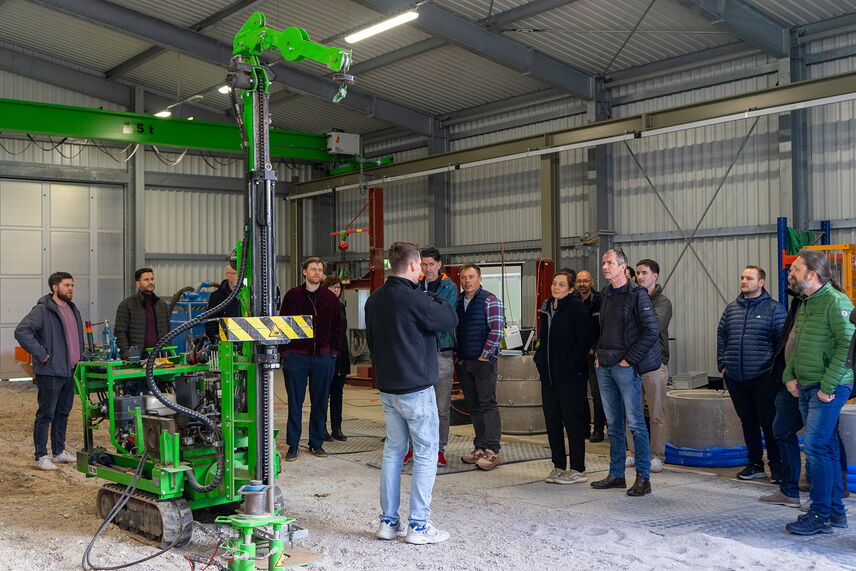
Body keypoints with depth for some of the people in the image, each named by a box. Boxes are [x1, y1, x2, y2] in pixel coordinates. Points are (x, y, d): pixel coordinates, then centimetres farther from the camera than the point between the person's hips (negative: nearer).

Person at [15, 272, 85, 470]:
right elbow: (21, 331, -23)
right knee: (46, 415, -3)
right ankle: (41, 457, 3)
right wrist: (41, 354, -22)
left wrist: (78, 357, 18)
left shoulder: (72, 309, 15)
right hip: (50, 372, -8)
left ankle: (59, 452, 26)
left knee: (63, 413, 16)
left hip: (69, 371, 8)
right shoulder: (43, 310, -12)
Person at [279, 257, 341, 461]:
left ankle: (316, 443, 18)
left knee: (320, 402, 7)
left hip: (323, 358, 2)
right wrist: (285, 351, -3)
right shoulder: (292, 295, 2)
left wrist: (333, 351, 5)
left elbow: (337, 327, 13)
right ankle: (293, 445, 10)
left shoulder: (330, 297, 8)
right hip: (296, 357, -2)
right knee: (295, 403, 2)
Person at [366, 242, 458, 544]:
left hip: (387, 388, 8)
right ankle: (419, 525, 3)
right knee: (426, 453, 1)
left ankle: (388, 521, 18)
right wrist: (434, 296, 5)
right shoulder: (413, 299, -19)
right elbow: (450, 319, -9)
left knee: (393, 450, 14)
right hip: (416, 388, -8)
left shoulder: (374, 299, 7)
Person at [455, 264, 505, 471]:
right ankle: (479, 448, 16)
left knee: (487, 405, -6)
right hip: (463, 362, 7)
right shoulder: (457, 301, 14)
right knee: (473, 407, 10)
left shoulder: (489, 300, -6)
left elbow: (497, 330, -11)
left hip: (483, 361, -6)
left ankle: (492, 450, -5)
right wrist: (456, 355, 11)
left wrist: (484, 355, -13)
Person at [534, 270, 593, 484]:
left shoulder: (576, 307, -8)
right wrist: (539, 359, 12)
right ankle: (559, 467, 20)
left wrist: (571, 362, -17)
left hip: (571, 376, -8)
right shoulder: (546, 308, 15)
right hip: (548, 375, 8)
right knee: (552, 421, 10)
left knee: (573, 421, -3)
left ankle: (578, 470, 5)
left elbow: (584, 339, -14)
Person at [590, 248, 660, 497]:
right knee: (613, 423, 12)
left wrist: (629, 359, -14)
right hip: (604, 366, 8)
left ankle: (643, 477, 2)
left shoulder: (637, 294, -9)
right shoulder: (606, 294, 14)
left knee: (635, 422, -4)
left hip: (626, 367, -7)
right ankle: (616, 474, 20)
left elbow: (651, 331, -14)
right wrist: (598, 355, 13)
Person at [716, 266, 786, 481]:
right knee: (748, 421, 12)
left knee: (769, 422, -1)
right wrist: (722, 365, 10)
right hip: (735, 378, 5)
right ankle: (755, 464, 22)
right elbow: (721, 337, 17)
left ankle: (776, 466, 11)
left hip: (763, 377, -5)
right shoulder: (731, 308, 12)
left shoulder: (774, 308, -2)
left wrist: (776, 368, -8)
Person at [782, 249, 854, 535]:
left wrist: (828, 386, -21)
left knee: (816, 449, -10)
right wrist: (790, 376, 9)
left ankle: (820, 516, -2)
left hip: (828, 390, -9)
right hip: (805, 389, 9)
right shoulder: (804, 303, 15)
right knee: (827, 450, 13)